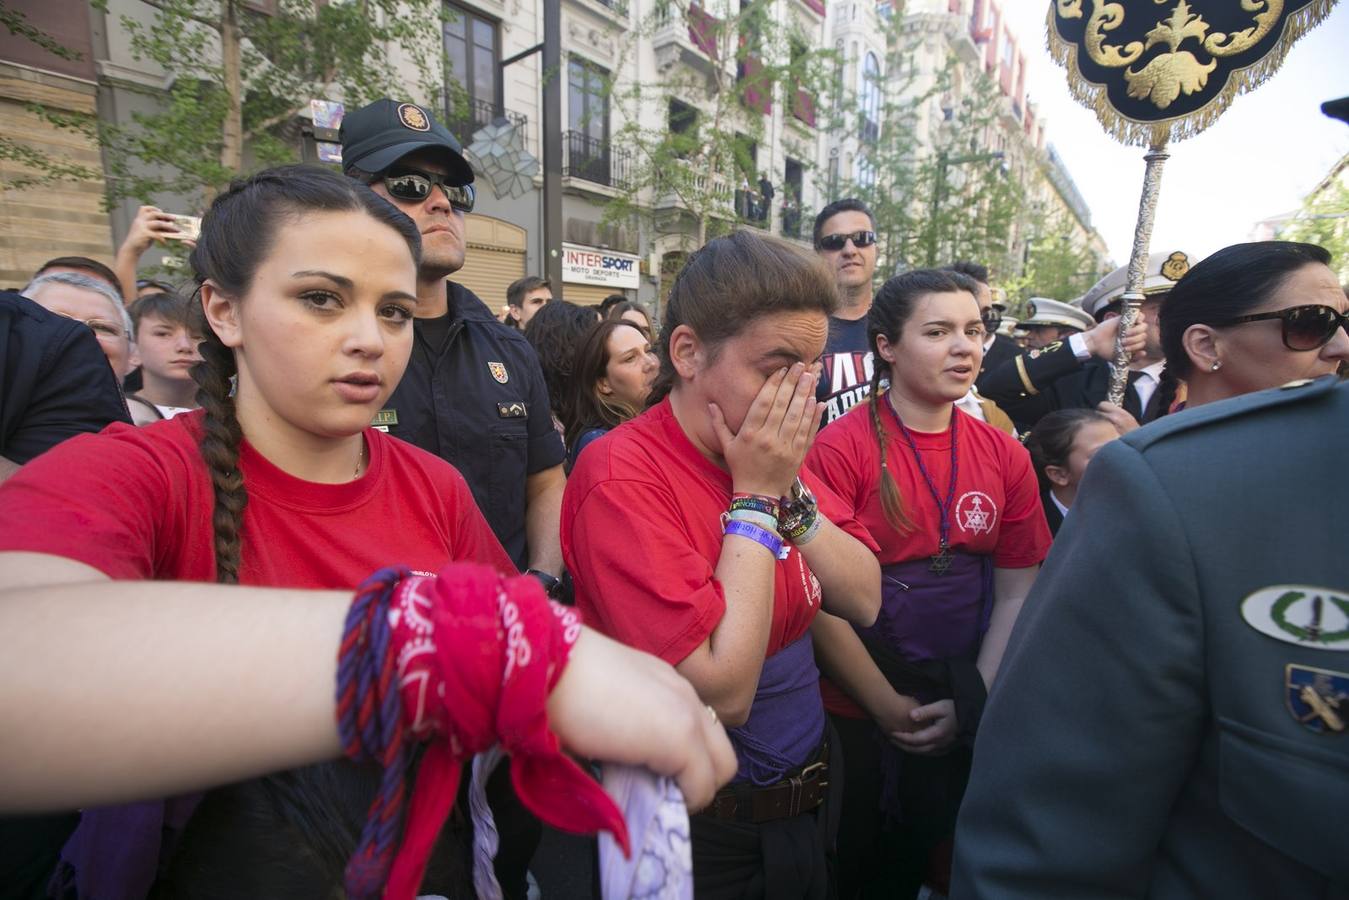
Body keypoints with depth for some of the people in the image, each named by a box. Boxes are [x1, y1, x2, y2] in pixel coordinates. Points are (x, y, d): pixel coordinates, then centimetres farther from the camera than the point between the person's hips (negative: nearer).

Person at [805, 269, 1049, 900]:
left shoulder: (1005, 456, -1)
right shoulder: (842, 448, -17)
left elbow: (1015, 593, 2)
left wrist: (974, 702, -4)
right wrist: (890, 708, -12)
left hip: (964, 723, 4)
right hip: (858, 717, -4)